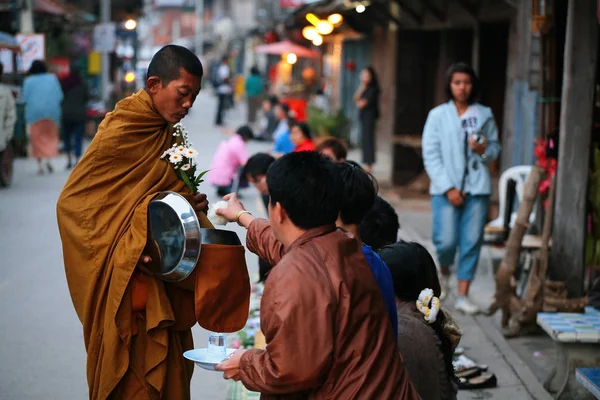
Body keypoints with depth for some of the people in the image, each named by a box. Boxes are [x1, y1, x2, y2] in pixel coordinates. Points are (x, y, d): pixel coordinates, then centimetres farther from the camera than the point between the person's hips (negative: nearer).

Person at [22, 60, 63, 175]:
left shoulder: (28, 81, -3)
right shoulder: (52, 78, 2)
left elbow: (25, 99, -7)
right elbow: (59, 97, 0)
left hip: (34, 113, -1)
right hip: (51, 112, 1)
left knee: (37, 138, 5)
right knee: (51, 136, 12)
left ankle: (40, 164, 0)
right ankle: (49, 159, -7)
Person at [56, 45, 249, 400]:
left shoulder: (172, 136, 9)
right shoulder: (119, 134, -14)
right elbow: (71, 201, -13)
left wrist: (191, 204, -2)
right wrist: (123, 252, -19)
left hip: (168, 286, 7)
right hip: (129, 286, -7)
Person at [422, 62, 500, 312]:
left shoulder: (484, 115, 8)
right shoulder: (437, 115, 2)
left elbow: (495, 149, 16)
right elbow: (430, 155, -2)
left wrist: (484, 150, -9)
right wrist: (448, 188, -10)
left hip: (477, 188, 2)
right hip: (446, 188, -2)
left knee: (472, 242, -1)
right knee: (446, 240, -8)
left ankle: (463, 296, 8)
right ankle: (444, 271, 26)